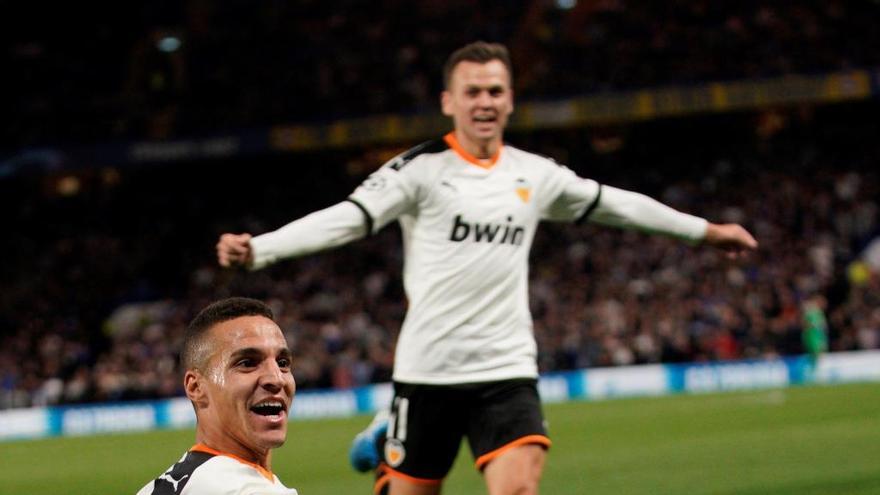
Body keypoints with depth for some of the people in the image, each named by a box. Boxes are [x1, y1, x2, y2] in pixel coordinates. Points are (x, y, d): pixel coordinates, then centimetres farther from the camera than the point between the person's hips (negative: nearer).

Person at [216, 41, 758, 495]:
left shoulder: (536, 175, 9)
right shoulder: (421, 169, -5)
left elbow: (617, 203, 22)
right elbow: (345, 218, -17)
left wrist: (704, 230, 30)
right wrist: (256, 250, -32)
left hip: (507, 369, 3)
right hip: (428, 368, -3)